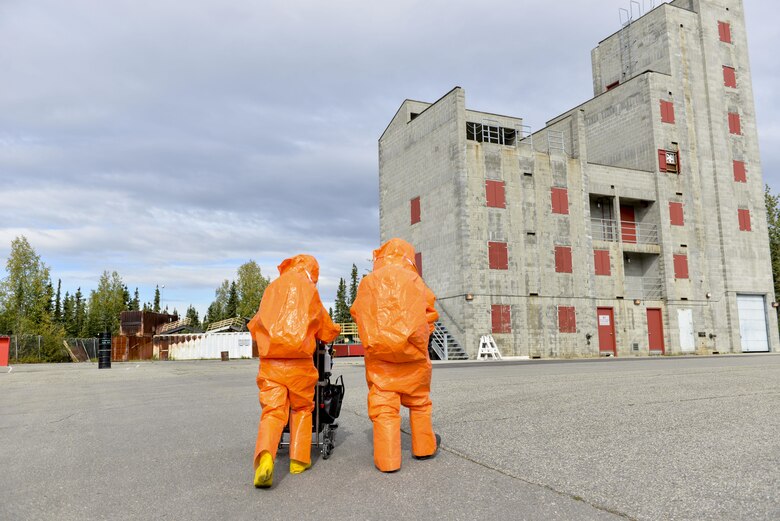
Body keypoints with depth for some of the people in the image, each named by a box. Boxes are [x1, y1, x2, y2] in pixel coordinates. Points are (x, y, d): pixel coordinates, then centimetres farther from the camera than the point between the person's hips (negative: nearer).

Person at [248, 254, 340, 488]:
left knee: (272, 411, -2)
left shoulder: (271, 289, 14)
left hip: (269, 362, 2)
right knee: (302, 409, 17)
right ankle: (299, 459, 18)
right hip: (299, 362, -2)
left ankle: (265, 456, -26)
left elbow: (254, 326, 25)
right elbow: (327, 331, 13)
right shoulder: (309, 290, 5)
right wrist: (331, 330, 37)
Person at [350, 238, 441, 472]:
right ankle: (424, 446, 29)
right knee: (418, 400, 16)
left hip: (378, 353, 0)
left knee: (383, 402, 1)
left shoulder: (368, 281, 7)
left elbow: (357, 313, 10)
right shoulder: (412, 279, 3)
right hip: (412, 350, 0)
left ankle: (387, 459, -1)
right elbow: (429, 310, 1)